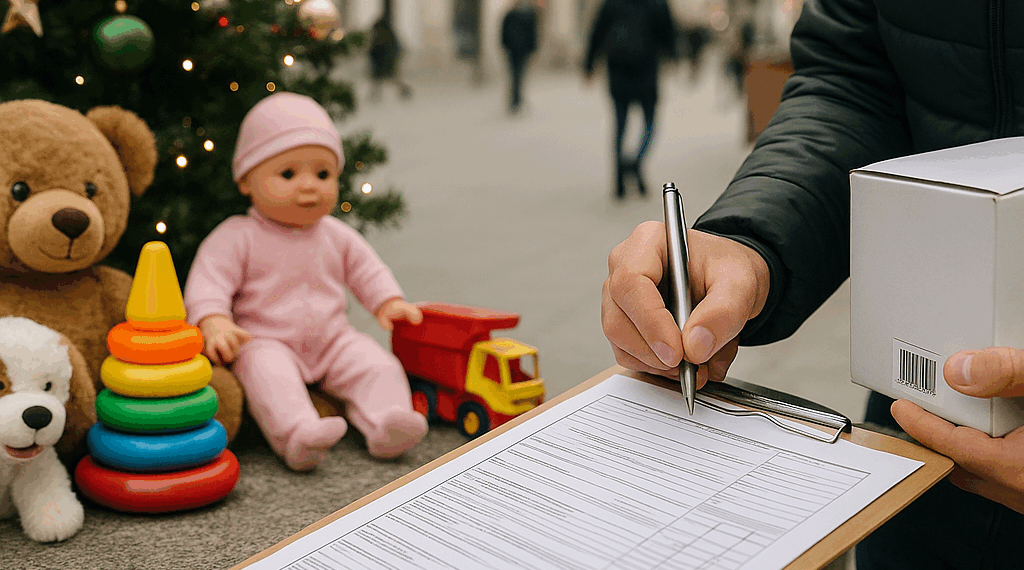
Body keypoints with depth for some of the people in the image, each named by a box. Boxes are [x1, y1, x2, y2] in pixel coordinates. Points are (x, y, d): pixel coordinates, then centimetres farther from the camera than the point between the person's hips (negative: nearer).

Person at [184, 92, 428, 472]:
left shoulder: (336, 236, 10)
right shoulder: (236, 237, -5)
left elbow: (366, 270, 20)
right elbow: (208, 280, -12)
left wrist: (388, 302, 3)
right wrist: (213, 321, -30)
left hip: (332, 341, 5)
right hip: (265, 342, -4)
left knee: (378, 365, -18)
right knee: (268, 374, -37)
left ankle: (387, 424, -30)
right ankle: (298, 435, -54)